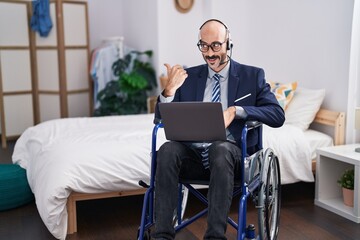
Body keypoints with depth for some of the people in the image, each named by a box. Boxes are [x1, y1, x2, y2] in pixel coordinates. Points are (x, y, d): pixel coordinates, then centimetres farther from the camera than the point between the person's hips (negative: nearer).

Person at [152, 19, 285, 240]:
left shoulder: (252, 76, 8)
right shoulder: (189, 76, 14)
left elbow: (278, 116, -4)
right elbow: (163, 118, 10)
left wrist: (236, 110, -19)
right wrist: (170, 89, -10)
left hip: (230, 151, -2)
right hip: (193, 152, 3)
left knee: (219, 148, -36)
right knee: (168, 149, -30)